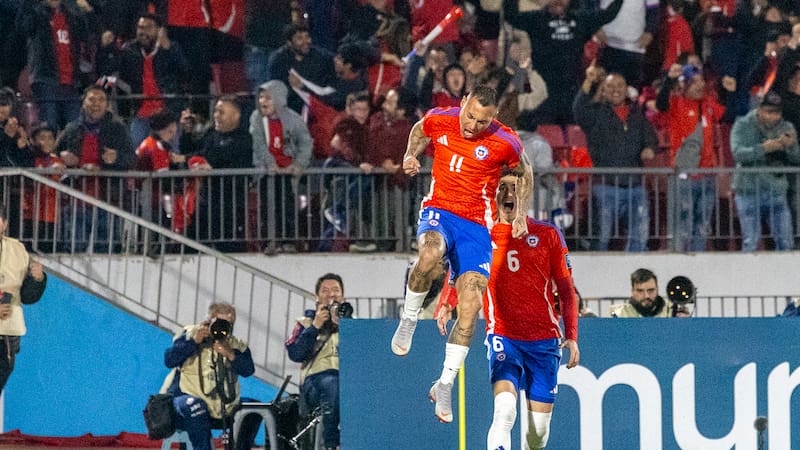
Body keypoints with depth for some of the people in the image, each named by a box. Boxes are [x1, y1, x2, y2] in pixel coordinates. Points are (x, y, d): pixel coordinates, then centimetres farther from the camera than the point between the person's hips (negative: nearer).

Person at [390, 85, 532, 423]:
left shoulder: (505, 143, -9)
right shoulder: (439, 120, -4)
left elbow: (524, 173, 12)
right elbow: (420, 129, 21)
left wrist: (521, 214, 3)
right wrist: (411, 155, 2)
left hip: (477, 225, 0)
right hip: (439, 210, 0)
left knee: (471, 307, -10)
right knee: (430, 254, -38)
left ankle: (445, 385, 4)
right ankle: (409, 320, -11)